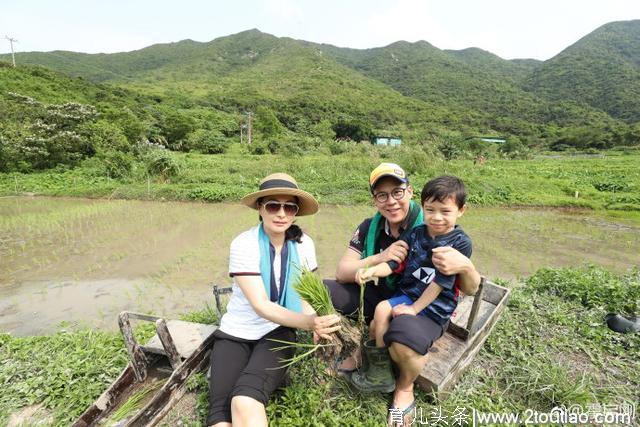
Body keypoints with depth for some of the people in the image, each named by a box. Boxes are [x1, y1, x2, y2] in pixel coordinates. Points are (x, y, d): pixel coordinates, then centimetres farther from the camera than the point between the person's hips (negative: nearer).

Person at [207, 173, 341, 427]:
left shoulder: (303, 244, -7)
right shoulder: (244, 245, -17)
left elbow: (303, 295, 2)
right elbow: (260, 306, -22)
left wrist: (318, 324, -19)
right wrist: (309, 322, -36)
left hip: (278, 332, 1)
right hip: (236, 332, 0)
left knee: (245, 401, -24)